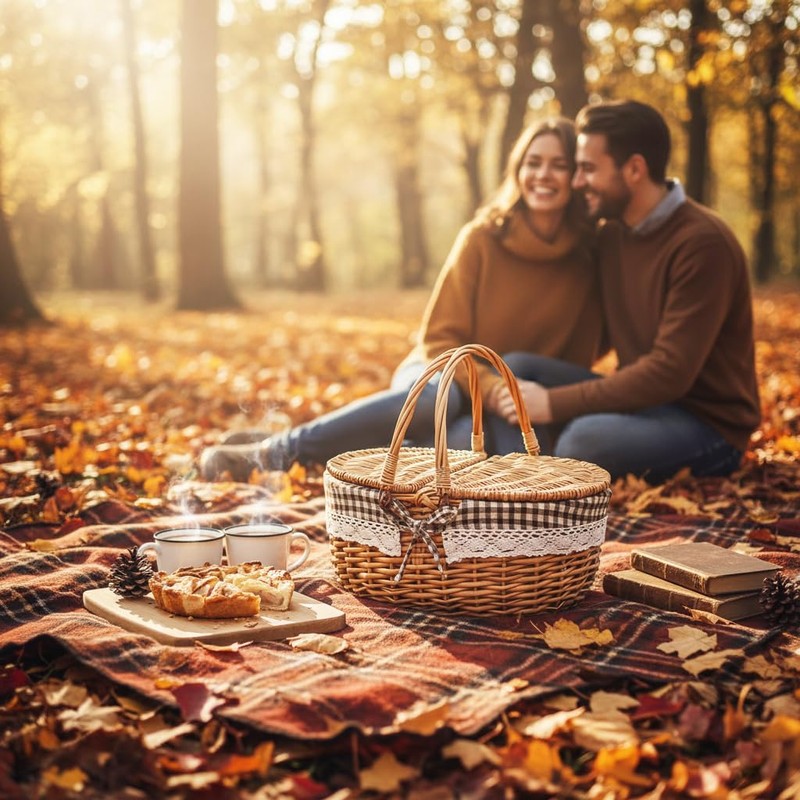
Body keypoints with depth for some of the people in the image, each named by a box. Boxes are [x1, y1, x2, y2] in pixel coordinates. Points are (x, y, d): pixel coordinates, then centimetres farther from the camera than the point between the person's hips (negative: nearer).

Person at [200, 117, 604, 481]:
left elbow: (577, 361, 6)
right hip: (442, 373, -1)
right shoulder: (482, 238, -8)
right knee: (437, 397, -41)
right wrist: (488, 385, -23)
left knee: (469, 441, -38)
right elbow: (438, 338, -8)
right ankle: (275, 450, -30)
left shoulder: (586, 261, -2)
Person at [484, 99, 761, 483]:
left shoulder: (702, 243, -19)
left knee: (587, 437, -36)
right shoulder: (612, 234, 6)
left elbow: (669, 372, -25)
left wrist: (554, 403, -24)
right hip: (645, 398, 8)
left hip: (707, 423, -8)